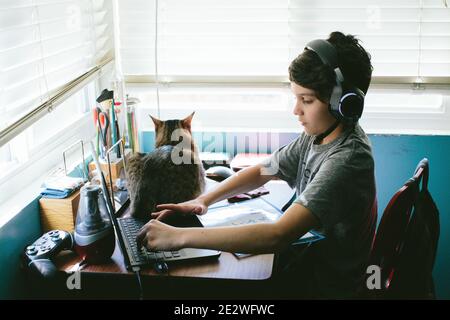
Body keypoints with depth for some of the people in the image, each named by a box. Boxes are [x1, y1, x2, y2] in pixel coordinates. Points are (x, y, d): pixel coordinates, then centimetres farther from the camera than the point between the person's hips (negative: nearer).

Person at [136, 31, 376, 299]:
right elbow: (262, 171, 6)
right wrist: (203, 201, -9)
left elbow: (278, 236, -40)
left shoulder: (346, 160, -30)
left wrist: (180, 237, -39)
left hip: (327, 284, -7)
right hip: (309, 260, 7)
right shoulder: (319, 134, -3)